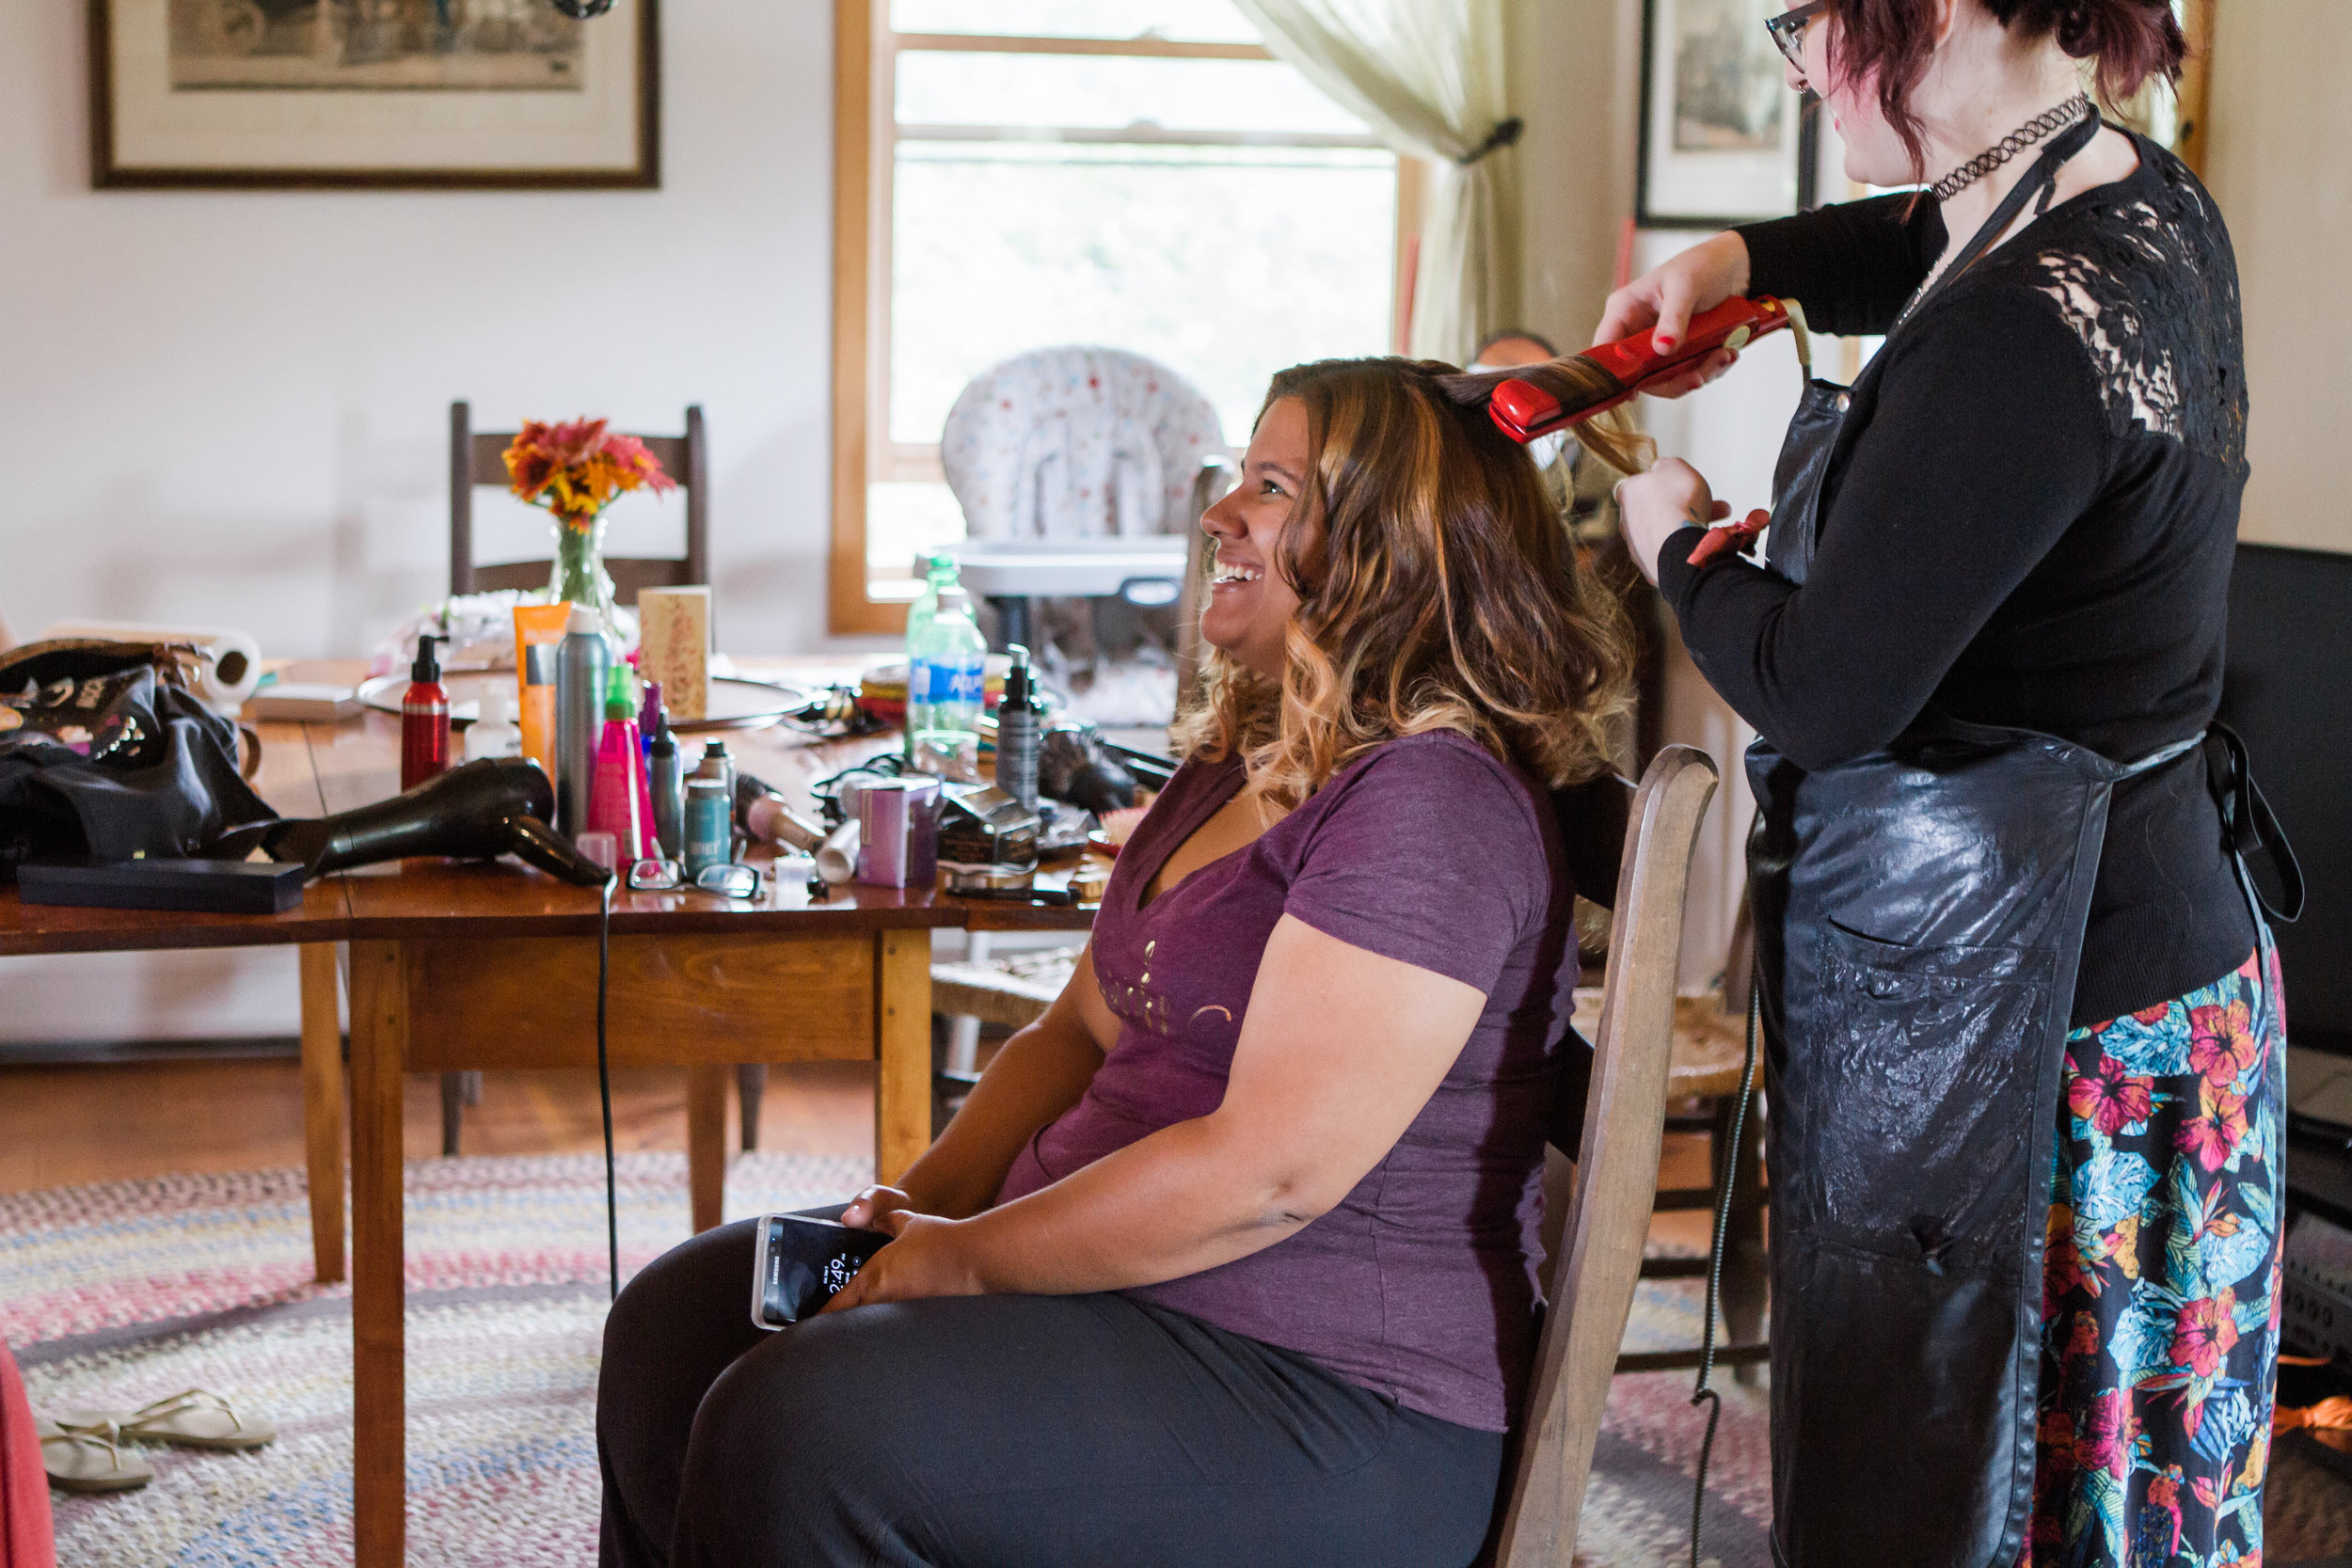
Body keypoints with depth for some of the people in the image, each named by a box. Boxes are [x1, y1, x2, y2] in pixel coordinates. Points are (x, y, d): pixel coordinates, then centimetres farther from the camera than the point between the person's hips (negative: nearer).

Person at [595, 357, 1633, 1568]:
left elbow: (1268, 1173, -25)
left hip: (1330, 1401, -10)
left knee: (799, 1429, -25)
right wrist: (922, 1203, 0)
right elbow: (1080, 1035, 18)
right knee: (673, 1325, 5)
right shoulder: (1233, 766, 14)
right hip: (1115, 1282, 10)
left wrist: (964, 1260, -17)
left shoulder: (1433, 803, -20)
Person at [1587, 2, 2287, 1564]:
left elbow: (1823, 694, -21)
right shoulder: (2153, 205, 4)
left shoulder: (2019, 335, -26)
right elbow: (1920, 243, 29)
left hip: (2004, 1001, -10)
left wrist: (1680, 542, -3)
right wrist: (1735, 259, 14)